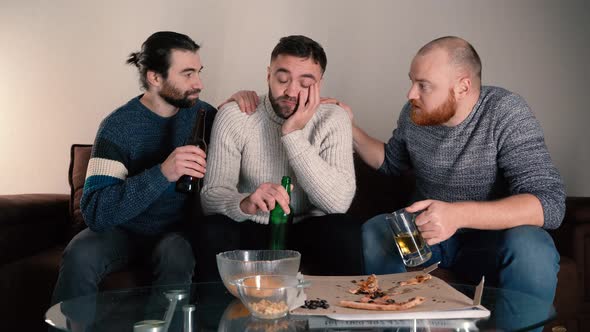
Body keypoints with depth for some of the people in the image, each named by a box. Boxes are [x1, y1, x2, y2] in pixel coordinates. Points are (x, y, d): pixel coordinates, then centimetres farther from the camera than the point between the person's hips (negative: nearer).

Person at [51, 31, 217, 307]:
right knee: (80, 255, -32)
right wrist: (162, 173, -40)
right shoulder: (119, 126, -16)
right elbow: (94, 211, -25)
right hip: (123, 230, -2)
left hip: (176, 230, 2)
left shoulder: (200, 112, -2)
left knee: (177, 256, -32)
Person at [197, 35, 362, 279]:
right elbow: (211, 196, -17)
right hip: (250, 230, 0)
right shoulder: (233, 116, -10)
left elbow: (338, 202, -21)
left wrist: (293, 135, -25)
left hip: (308, 230, 1)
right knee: (214, 232, -30)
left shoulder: (334, 119, -9)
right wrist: (245, 203, -40)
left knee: (345, 230, -29)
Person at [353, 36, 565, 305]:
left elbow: (550, 202, -28)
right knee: (371, 236, -25)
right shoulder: (414, 113, -4)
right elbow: (391, 163, 17)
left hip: (489, 236, -3)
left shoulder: (506, 114, -18)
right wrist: (350, 130, 0)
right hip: (426, 230, 4)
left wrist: (459, 214, -41)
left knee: (531, 252, -35)